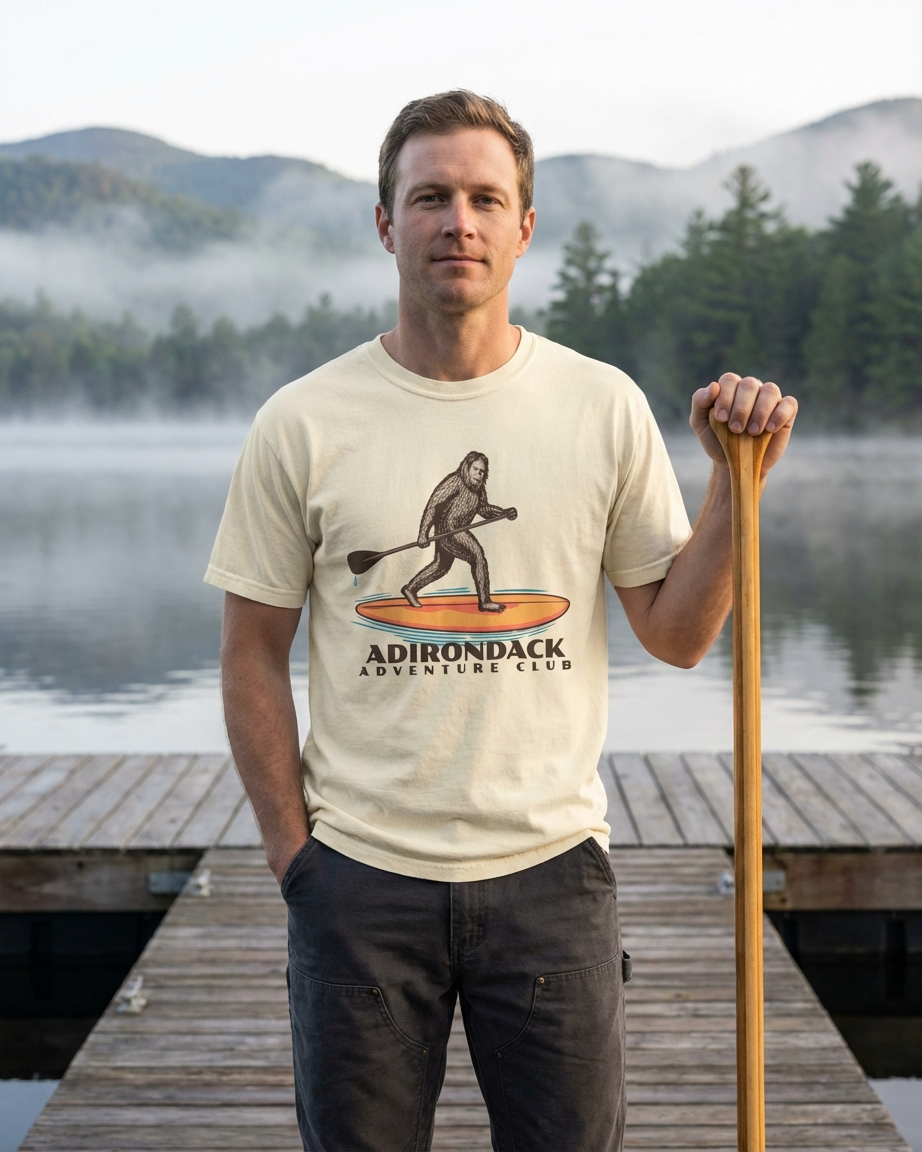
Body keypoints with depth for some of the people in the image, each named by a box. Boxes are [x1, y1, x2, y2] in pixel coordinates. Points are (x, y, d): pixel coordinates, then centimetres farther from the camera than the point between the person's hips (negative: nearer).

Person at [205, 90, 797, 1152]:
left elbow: (676, 634, 4)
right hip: (359, 876, 0)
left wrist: (738, 479, -8)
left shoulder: (604, 407, 0)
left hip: (549, 866, 1)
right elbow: (253, 653, 2)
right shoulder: (302, 424, -3)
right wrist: (293, 855, -2)